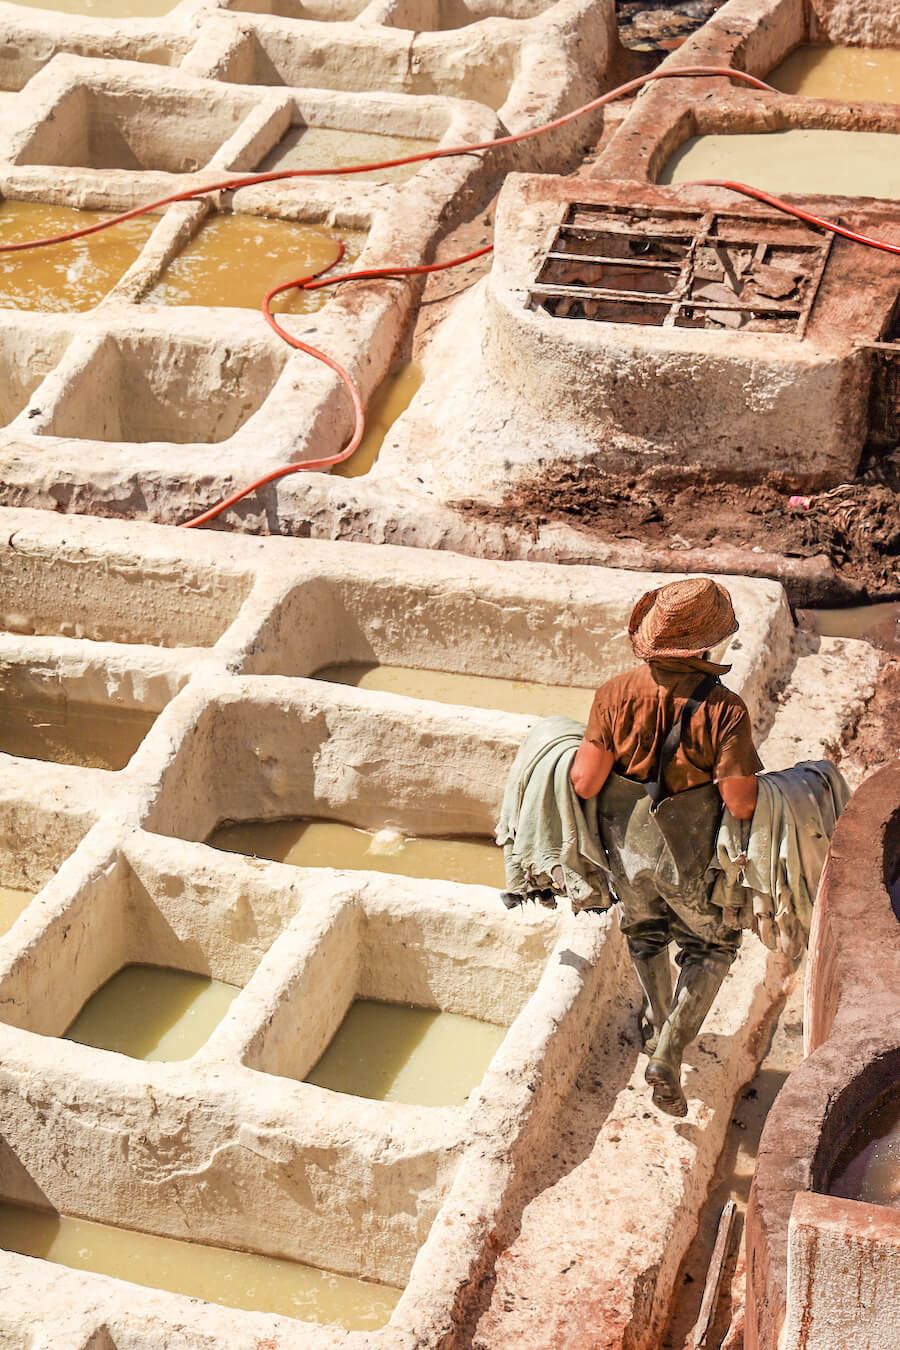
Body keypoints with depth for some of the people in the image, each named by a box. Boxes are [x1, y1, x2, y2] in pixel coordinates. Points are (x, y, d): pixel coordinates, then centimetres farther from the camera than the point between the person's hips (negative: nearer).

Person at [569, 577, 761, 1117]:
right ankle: (669, 1053, 12)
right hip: (692, 860, -3)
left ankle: (659, 1025, 52)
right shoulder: (724, 709, -24)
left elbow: (585, 782, -19)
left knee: (646, 932, 31)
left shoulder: (617, 693, -17)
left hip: (626, 848, 3)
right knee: (712, 945, 23)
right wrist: (752, 787, -1)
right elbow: (741, 803, -24)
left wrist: (576, 756, 3)